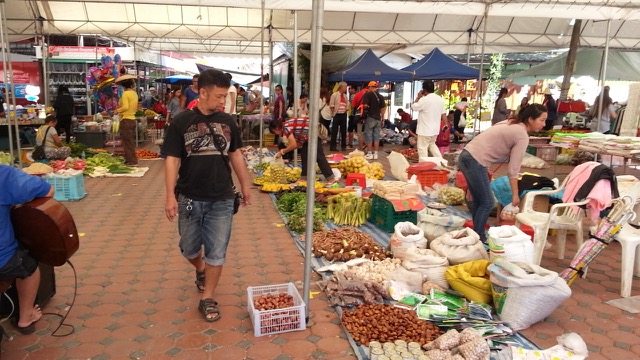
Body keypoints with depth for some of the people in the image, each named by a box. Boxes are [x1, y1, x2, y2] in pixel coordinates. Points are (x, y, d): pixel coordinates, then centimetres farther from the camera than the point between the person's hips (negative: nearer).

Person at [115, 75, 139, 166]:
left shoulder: (125, 94, -13)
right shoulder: (135, 94, 11)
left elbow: (125, 107, -23)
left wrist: (118, 110, -6)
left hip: (126, 120, -8)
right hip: (133, 119, 8)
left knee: (127, 142, -2)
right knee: (131, 142, 15)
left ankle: (131, 161, 0)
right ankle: (133, 160, 20)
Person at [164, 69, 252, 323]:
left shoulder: (228, 122, 1)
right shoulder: (181, 122, -7)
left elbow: (235, 155, 12)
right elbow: (172, 160, -8)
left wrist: (245, 185, 14)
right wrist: (170, 196, -13)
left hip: (221, 199, 1)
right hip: (189, 198, -1)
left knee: (217, 252, 4)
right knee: (189, 248, 17)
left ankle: (207, 298, 20)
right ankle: (201, 270, 48)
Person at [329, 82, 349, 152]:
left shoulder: (345, 96, 14)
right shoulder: (335, 95, -4)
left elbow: (347, 105, 20)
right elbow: (331, 105, -6)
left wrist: (345, 110, 7)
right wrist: (334, 112, -6)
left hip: (343, 115, 6)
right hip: (337, 115, -6)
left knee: (343, 131, 8)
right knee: (334, 131, -3)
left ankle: (343, 146, 16)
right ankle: (332, 146, 2)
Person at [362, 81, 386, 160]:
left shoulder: (367, 94, -9)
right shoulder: (380, 96, 9)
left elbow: (365, 105, -18)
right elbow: (383, 107, 9)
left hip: (370, 117, -6)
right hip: (378, 118, 6)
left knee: (368, 136, 1)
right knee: (376, 136, 8)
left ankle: (369, 154, 1)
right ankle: (375, 154, 10)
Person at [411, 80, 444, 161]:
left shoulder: (424, 99, -18)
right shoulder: (440, 99, 5)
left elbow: (413, 107, -7)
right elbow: (443, 114, 10)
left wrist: (418, 97, 3)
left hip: (425, 130, -8)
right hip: (435, 129, 8)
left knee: (422, 148, -1)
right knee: (432, 145, 26)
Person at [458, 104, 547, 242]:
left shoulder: (511, 123, 16)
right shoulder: (523, 136, -9)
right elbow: (513, 170, -10)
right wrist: (515, 195, -2)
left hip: (467, 156, 9)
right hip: (475, 161, -9)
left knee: (478, 201, 18)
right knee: (487, 203, 2)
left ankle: (477, 236, 28)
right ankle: (478, 239, 10)